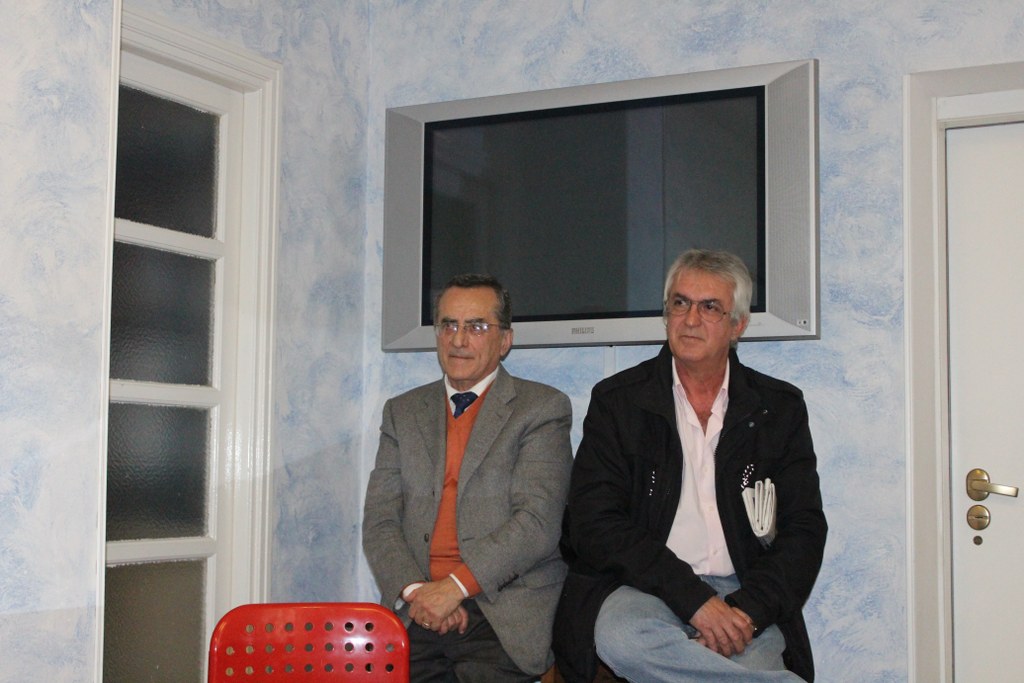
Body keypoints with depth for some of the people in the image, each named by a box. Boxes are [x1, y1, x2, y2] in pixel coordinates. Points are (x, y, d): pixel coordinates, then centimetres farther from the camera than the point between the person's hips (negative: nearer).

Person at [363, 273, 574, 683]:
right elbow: (379, 522, 10)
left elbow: (538, 522, -7)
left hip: (504, 614, -2)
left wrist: (456, 586, -15)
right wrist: (415, 590, -9)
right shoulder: (402, 412, 18)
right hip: (415, 614, 3)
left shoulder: (542, 408, 5)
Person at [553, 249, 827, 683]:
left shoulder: (781, 408, 12)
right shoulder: (616, 400, 6)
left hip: (742, 595, -1)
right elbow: (594, 525, -4)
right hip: (646, 588, 1)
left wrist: (745, 611, -13)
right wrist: (694, 598, -16)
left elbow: (804, 530, 6)